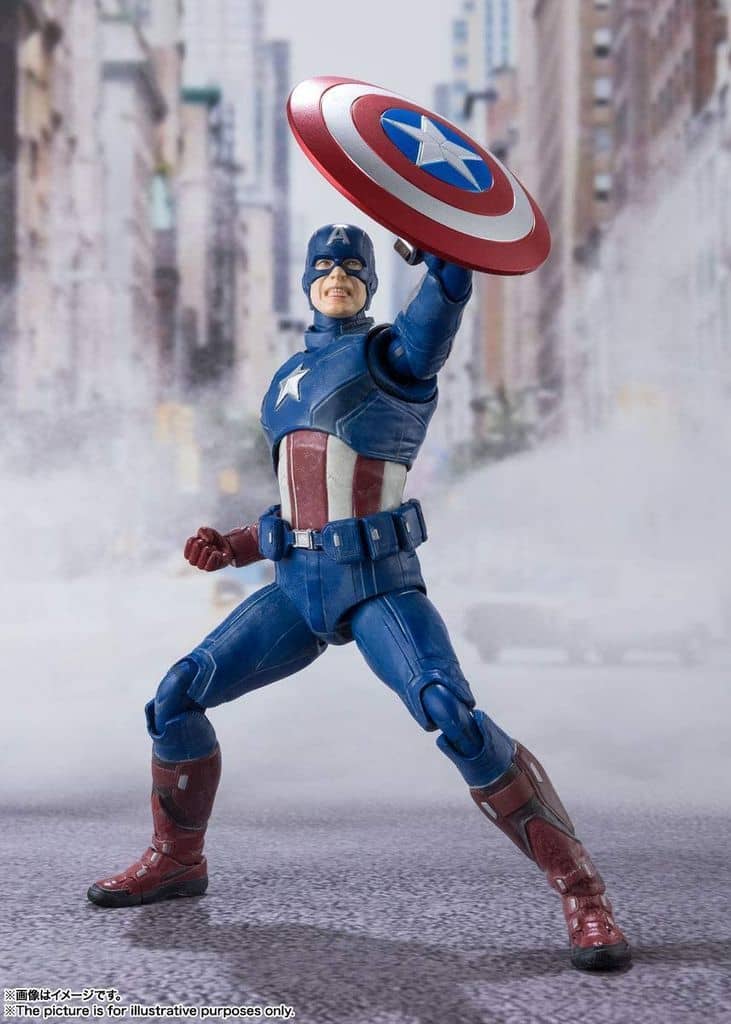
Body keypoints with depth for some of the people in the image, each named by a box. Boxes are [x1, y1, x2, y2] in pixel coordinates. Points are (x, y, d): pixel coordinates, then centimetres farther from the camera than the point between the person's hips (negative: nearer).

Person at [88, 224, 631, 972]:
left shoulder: (396, 351, 2)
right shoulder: (287, 382, 21)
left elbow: (450, 283, -19)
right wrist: (234, 547, 15)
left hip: (379, 585, -6)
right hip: (300, 587, 7)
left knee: (455, 719, -28)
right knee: (175, 697, 2)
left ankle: (582, 891, -19)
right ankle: (176, 860, 24)